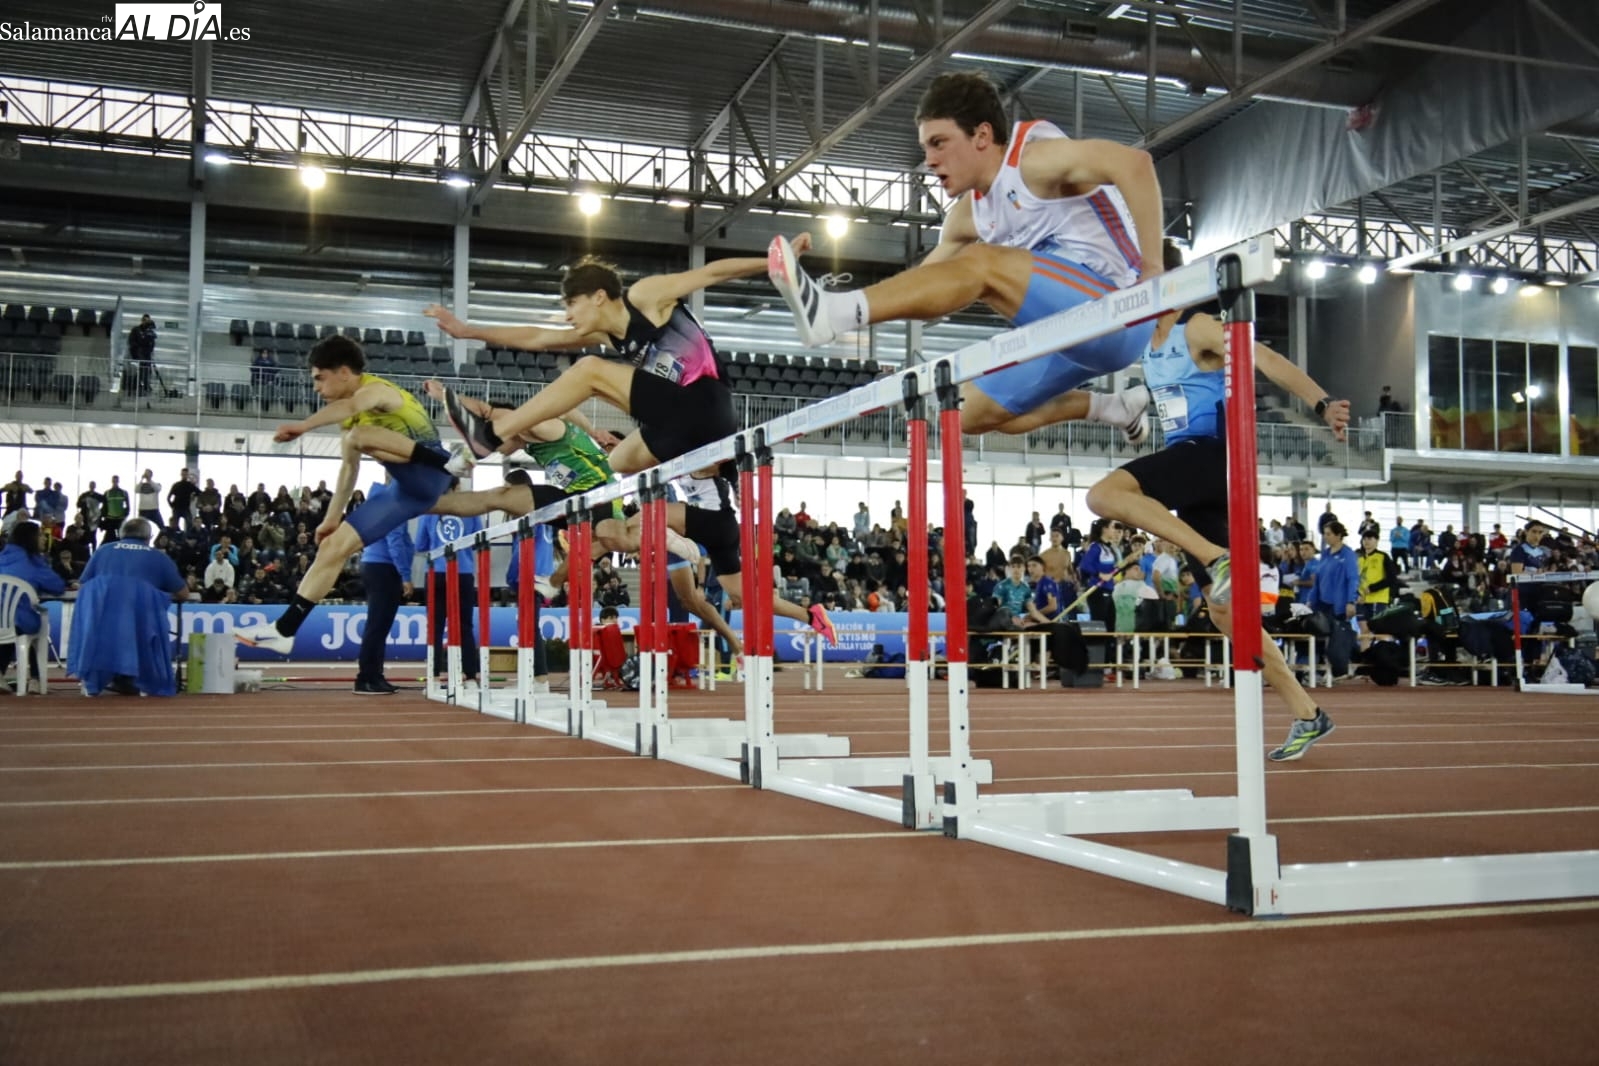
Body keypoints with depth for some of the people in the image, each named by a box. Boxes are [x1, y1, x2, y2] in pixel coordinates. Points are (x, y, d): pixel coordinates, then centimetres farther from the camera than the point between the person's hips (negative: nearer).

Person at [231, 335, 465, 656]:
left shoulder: (377, 389, -13)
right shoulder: (351, 414, 16)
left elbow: (350, 407, -37)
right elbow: (349, 467, 20)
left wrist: (304, 425, -51)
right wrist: (332, 517, 17)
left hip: (430, 476, -9)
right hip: (407, 490, 9)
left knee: (361, 436, -31)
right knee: (334, 545, 2)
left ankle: (452, 461, -30)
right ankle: (284, 629, 5)